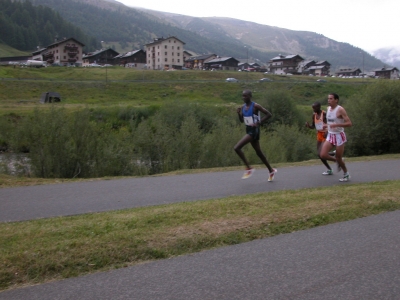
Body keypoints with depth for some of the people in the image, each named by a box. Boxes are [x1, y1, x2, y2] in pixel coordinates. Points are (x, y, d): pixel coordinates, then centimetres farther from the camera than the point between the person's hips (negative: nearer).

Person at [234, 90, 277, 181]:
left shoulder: (255, 106, -14)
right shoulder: (243, 107, 8)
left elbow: (269, 114, -15)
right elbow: (241, 121, 16)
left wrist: (258, 123, -20)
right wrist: (238, 113, -3)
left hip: (254, 130, -8)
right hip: (248, 130, 8)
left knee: (237, 148, -18)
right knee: (258, 152, 16)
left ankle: (249, 168, -9)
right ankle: (271, 171, 30)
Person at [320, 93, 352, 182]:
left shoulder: (340, 110, -15)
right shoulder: (328, 108, 7)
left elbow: (349, 123, -21)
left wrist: (336, 125, -30)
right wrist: (326, 125, 3)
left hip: (339, 136, -6)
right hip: (330, 135, 6)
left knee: (339, 158, 1)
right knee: (323, 155, -9)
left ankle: (346, 174, 25)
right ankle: (337, 161, 20)